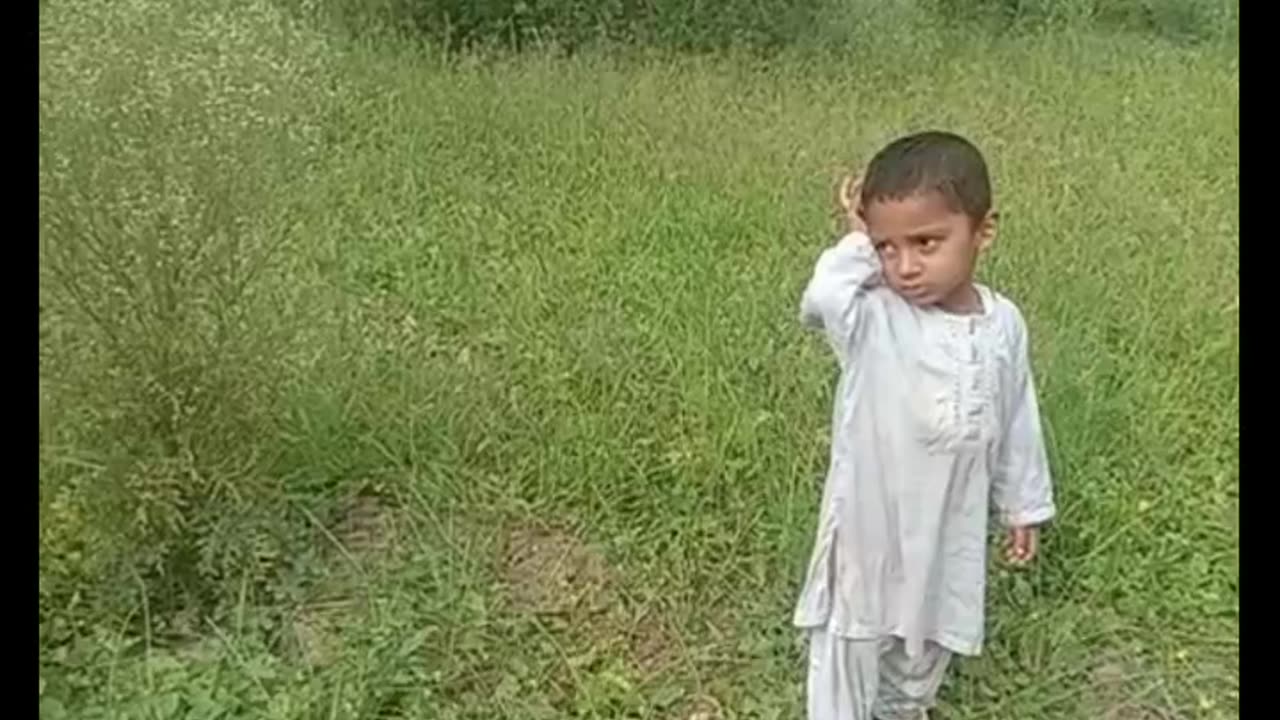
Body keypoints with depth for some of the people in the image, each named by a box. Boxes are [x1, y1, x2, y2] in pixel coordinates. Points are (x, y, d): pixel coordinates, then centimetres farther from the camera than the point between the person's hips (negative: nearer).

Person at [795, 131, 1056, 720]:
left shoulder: (1003, 325, -7)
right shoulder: (871, 318, -20)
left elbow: (1017, 422, 5)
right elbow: (818, 299, -43)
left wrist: (1024, 504, 14)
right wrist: (859, 245, -27)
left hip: (951, 529, 5)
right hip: (869, 526, -4)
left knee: (929, 644, 28)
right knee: (848, 652, 11)